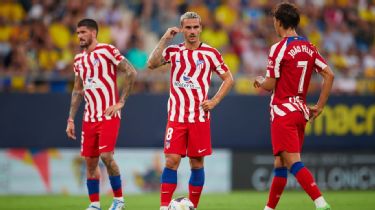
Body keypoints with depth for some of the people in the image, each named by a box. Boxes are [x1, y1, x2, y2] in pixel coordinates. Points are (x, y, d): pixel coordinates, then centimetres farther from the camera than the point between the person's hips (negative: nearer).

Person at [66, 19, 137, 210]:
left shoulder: (107, 51, -7)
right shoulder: (79, 59, 13)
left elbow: (131, 73, -9)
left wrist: (120, 102, -11)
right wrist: (71, 119, 15)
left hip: (108, 115, -6)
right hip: (89, 117, 6)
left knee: (106, 156, -15)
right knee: (90, 160, 4)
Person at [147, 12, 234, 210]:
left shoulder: (210, 53, 2)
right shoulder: (173, 51, 4)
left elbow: (228, 78, 8)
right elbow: (152, 63, -13)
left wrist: (214, 101, -3)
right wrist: (165, 39, -15)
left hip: (200, 117, 0)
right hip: (176, 117, 0)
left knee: (197, 163, 4)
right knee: (171, 161, -8)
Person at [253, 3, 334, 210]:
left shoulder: (279, 48, -12)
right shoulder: (308, 47, 9)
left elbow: (270, 85, -11)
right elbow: (329, 75, 6)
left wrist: (260, 81, 13)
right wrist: (319, 107, 11)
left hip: (283, 112, -8)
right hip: (301, 112, 8)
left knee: (293, 162, -15)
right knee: (280, 164, 16)